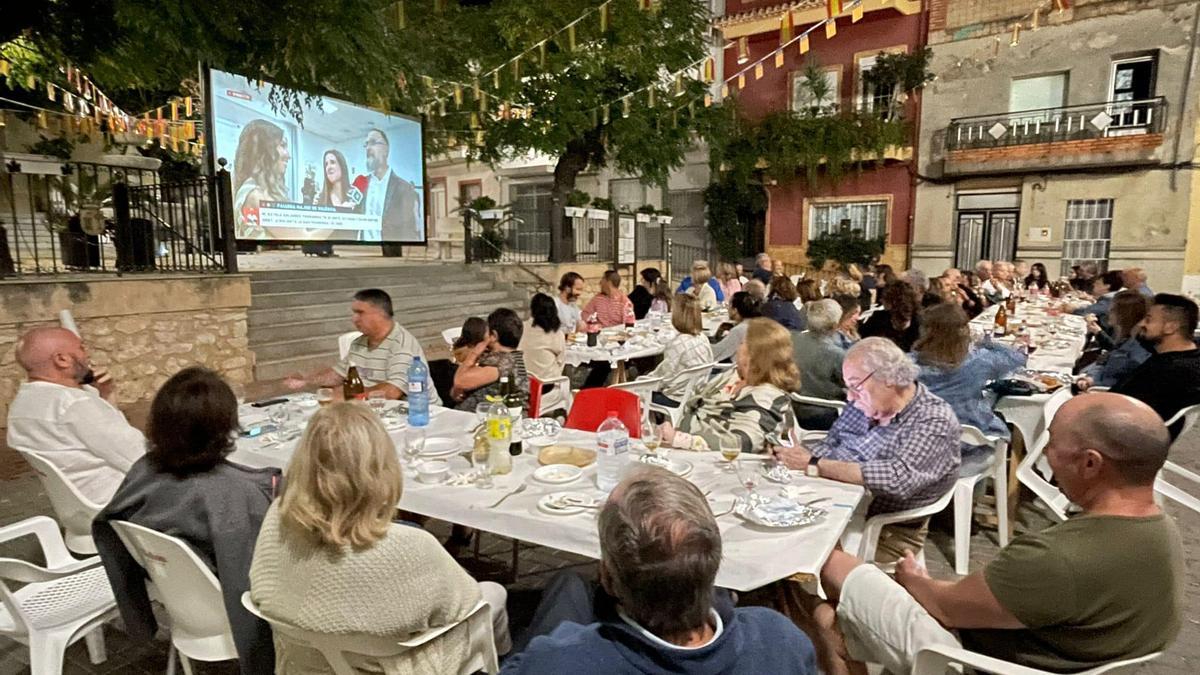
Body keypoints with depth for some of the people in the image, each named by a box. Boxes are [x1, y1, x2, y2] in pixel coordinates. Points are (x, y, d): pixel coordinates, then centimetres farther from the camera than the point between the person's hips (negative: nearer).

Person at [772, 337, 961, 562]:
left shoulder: (936, 421, -15)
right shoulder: (865, 404, 3)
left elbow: (899, 479, -29)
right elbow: (830, 444, 11)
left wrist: (815, 465, -27)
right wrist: (802, 456, -12)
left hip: (889, 532, -5)